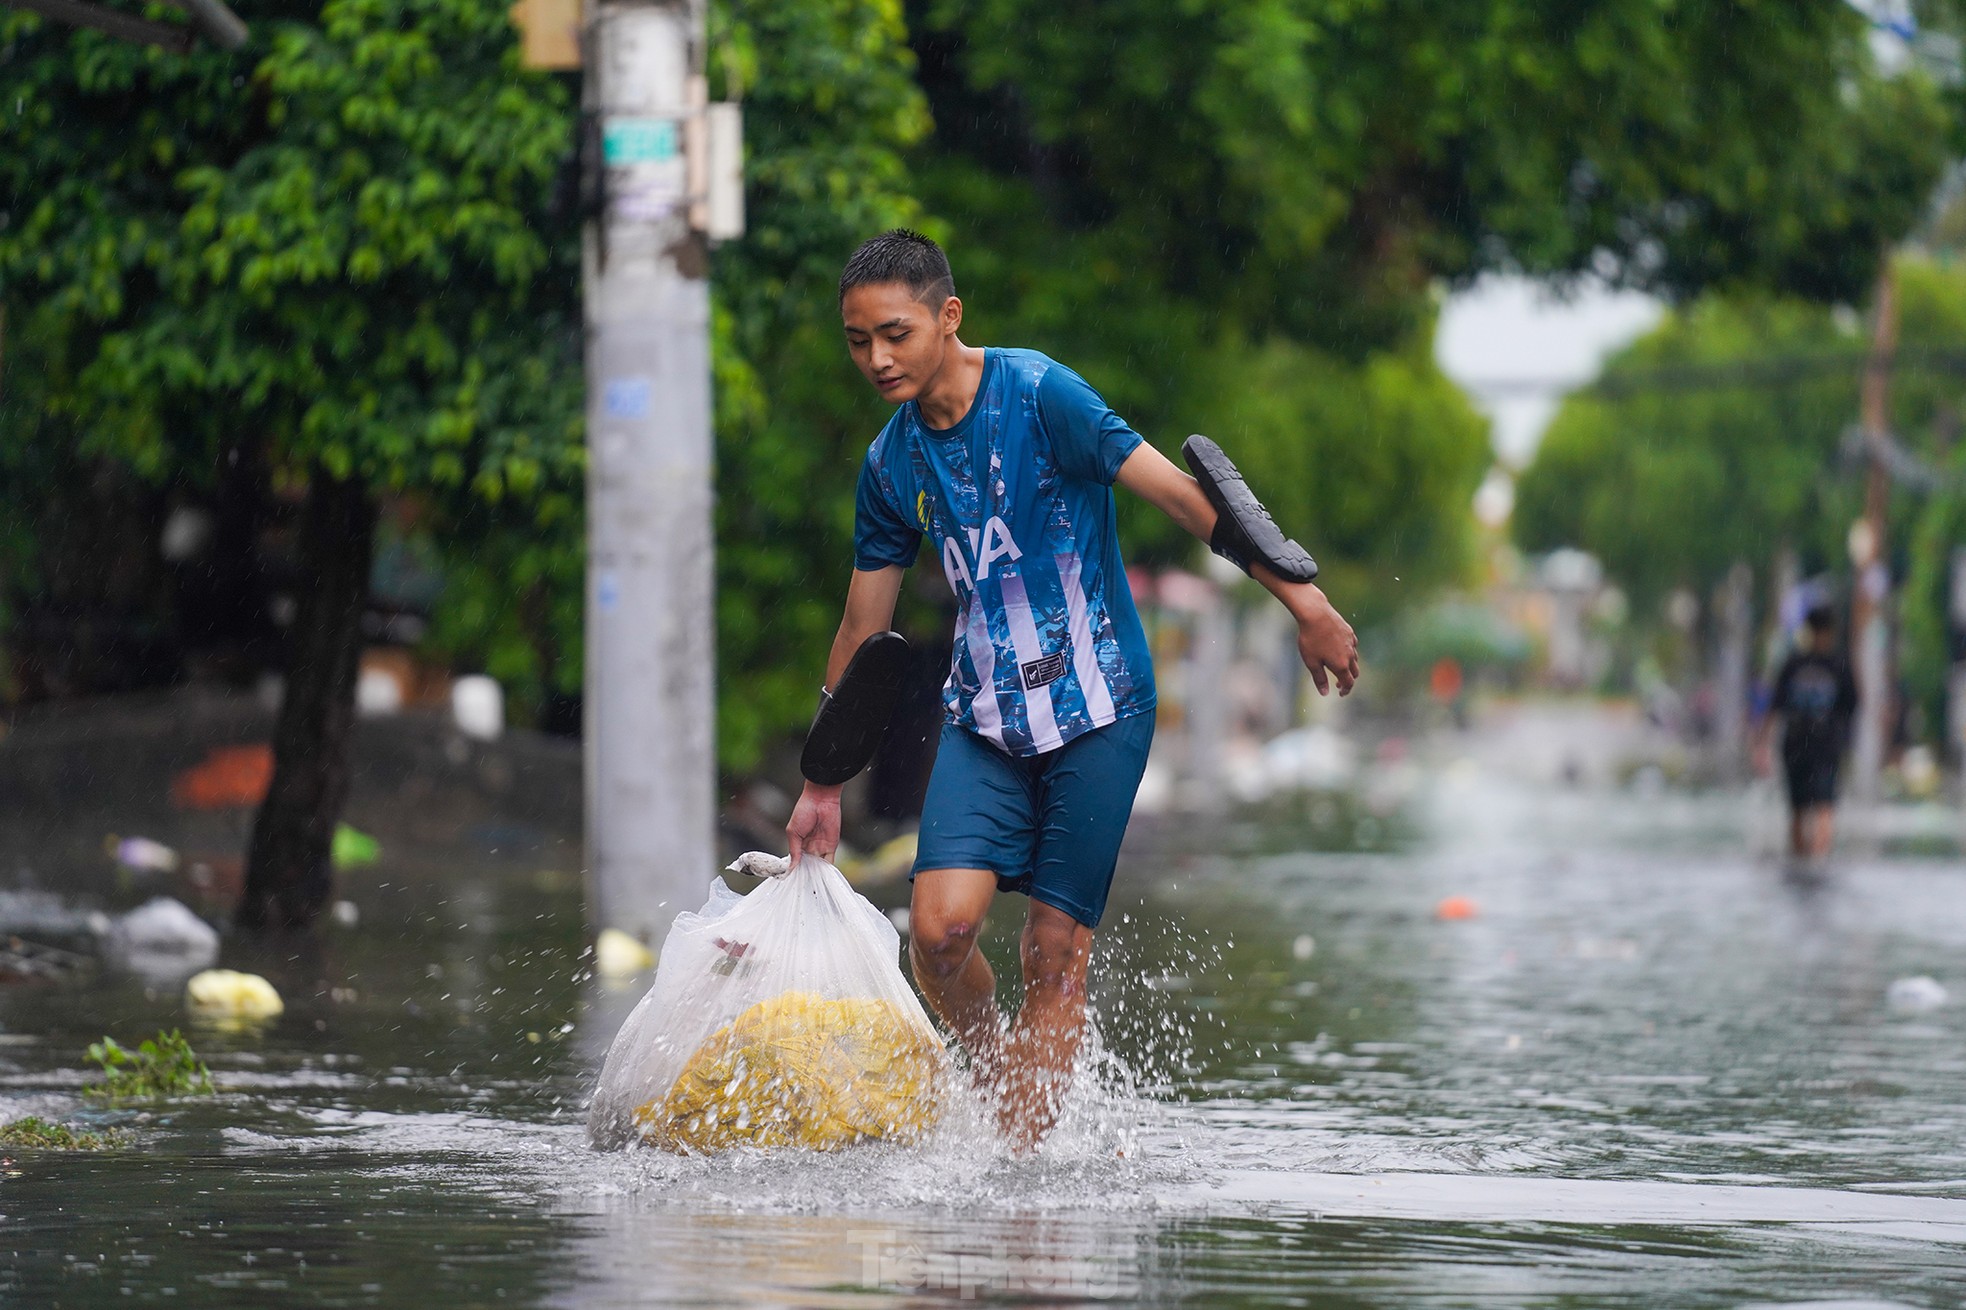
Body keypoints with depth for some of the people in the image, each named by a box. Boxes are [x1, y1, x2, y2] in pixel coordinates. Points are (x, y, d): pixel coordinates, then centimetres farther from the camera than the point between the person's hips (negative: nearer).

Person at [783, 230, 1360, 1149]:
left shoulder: (1037, 394, -12)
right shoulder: (892, 465, 5)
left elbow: (1176, 494, -12)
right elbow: (861, 633, 15)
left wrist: (1300, 600, -14)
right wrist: (822, 788, 18)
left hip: (1096, 710, -4)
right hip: (984, 718, 4)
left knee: (1055, 956, -6)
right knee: (940, 929, -13)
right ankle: (996, 1080, 13)